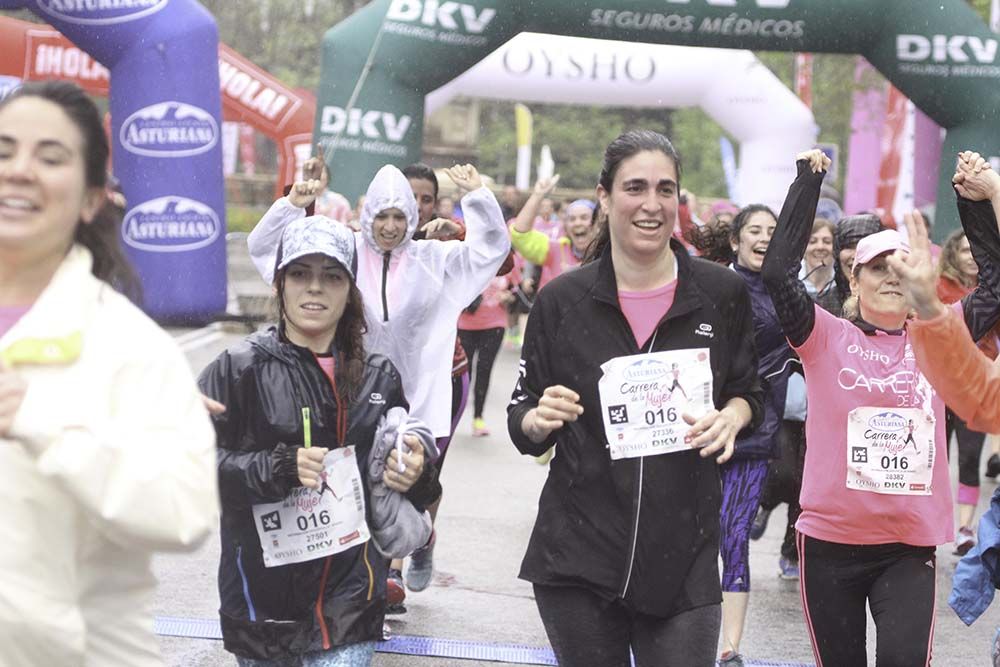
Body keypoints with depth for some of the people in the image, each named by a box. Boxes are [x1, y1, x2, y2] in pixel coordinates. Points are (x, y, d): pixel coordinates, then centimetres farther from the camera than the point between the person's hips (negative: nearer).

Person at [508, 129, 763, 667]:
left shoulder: (721, 294, 0)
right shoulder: (562, 300, -1)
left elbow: (748, 392, 13)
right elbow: (523, 422, 6)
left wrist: (730, 417, -9)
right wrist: (539, 418, -17)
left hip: (684, 558, 0)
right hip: (577, 558, 0)